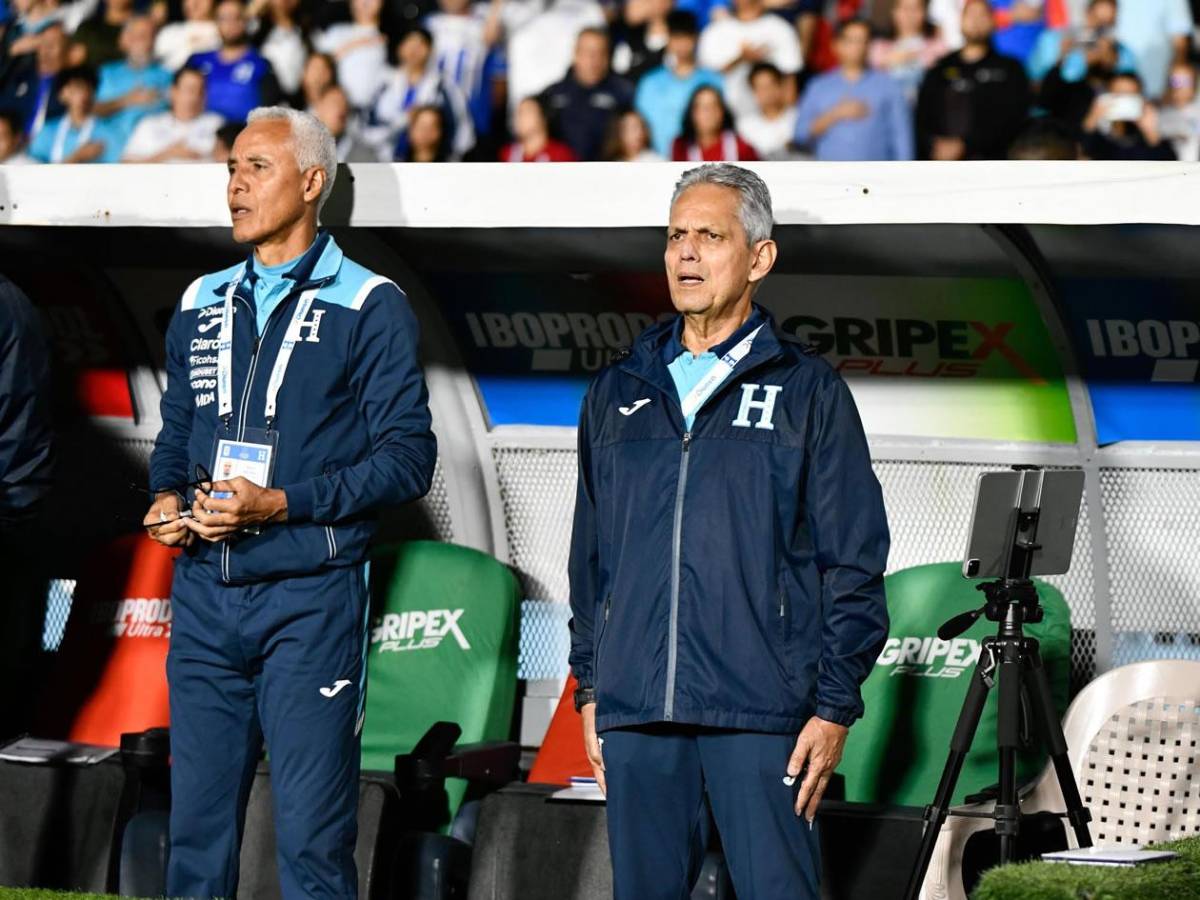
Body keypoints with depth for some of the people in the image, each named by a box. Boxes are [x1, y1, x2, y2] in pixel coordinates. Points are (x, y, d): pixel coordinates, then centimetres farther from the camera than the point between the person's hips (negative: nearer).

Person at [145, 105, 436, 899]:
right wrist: (167, 500, 3)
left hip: (309, 595, -5)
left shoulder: (368, 307, -2)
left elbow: (408, 456, -7)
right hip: (204, 591, 5)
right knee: (196, 832, 6)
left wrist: (281, 504, -16)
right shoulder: (202, 305, 16)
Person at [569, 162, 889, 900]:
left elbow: (854, 561, 0)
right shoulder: (618, 393, 16)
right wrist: (590, 688, 14)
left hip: (760, 712, -4)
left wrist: (835, 706, -6)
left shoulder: (808, 390, 4)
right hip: (635, 711, 4)